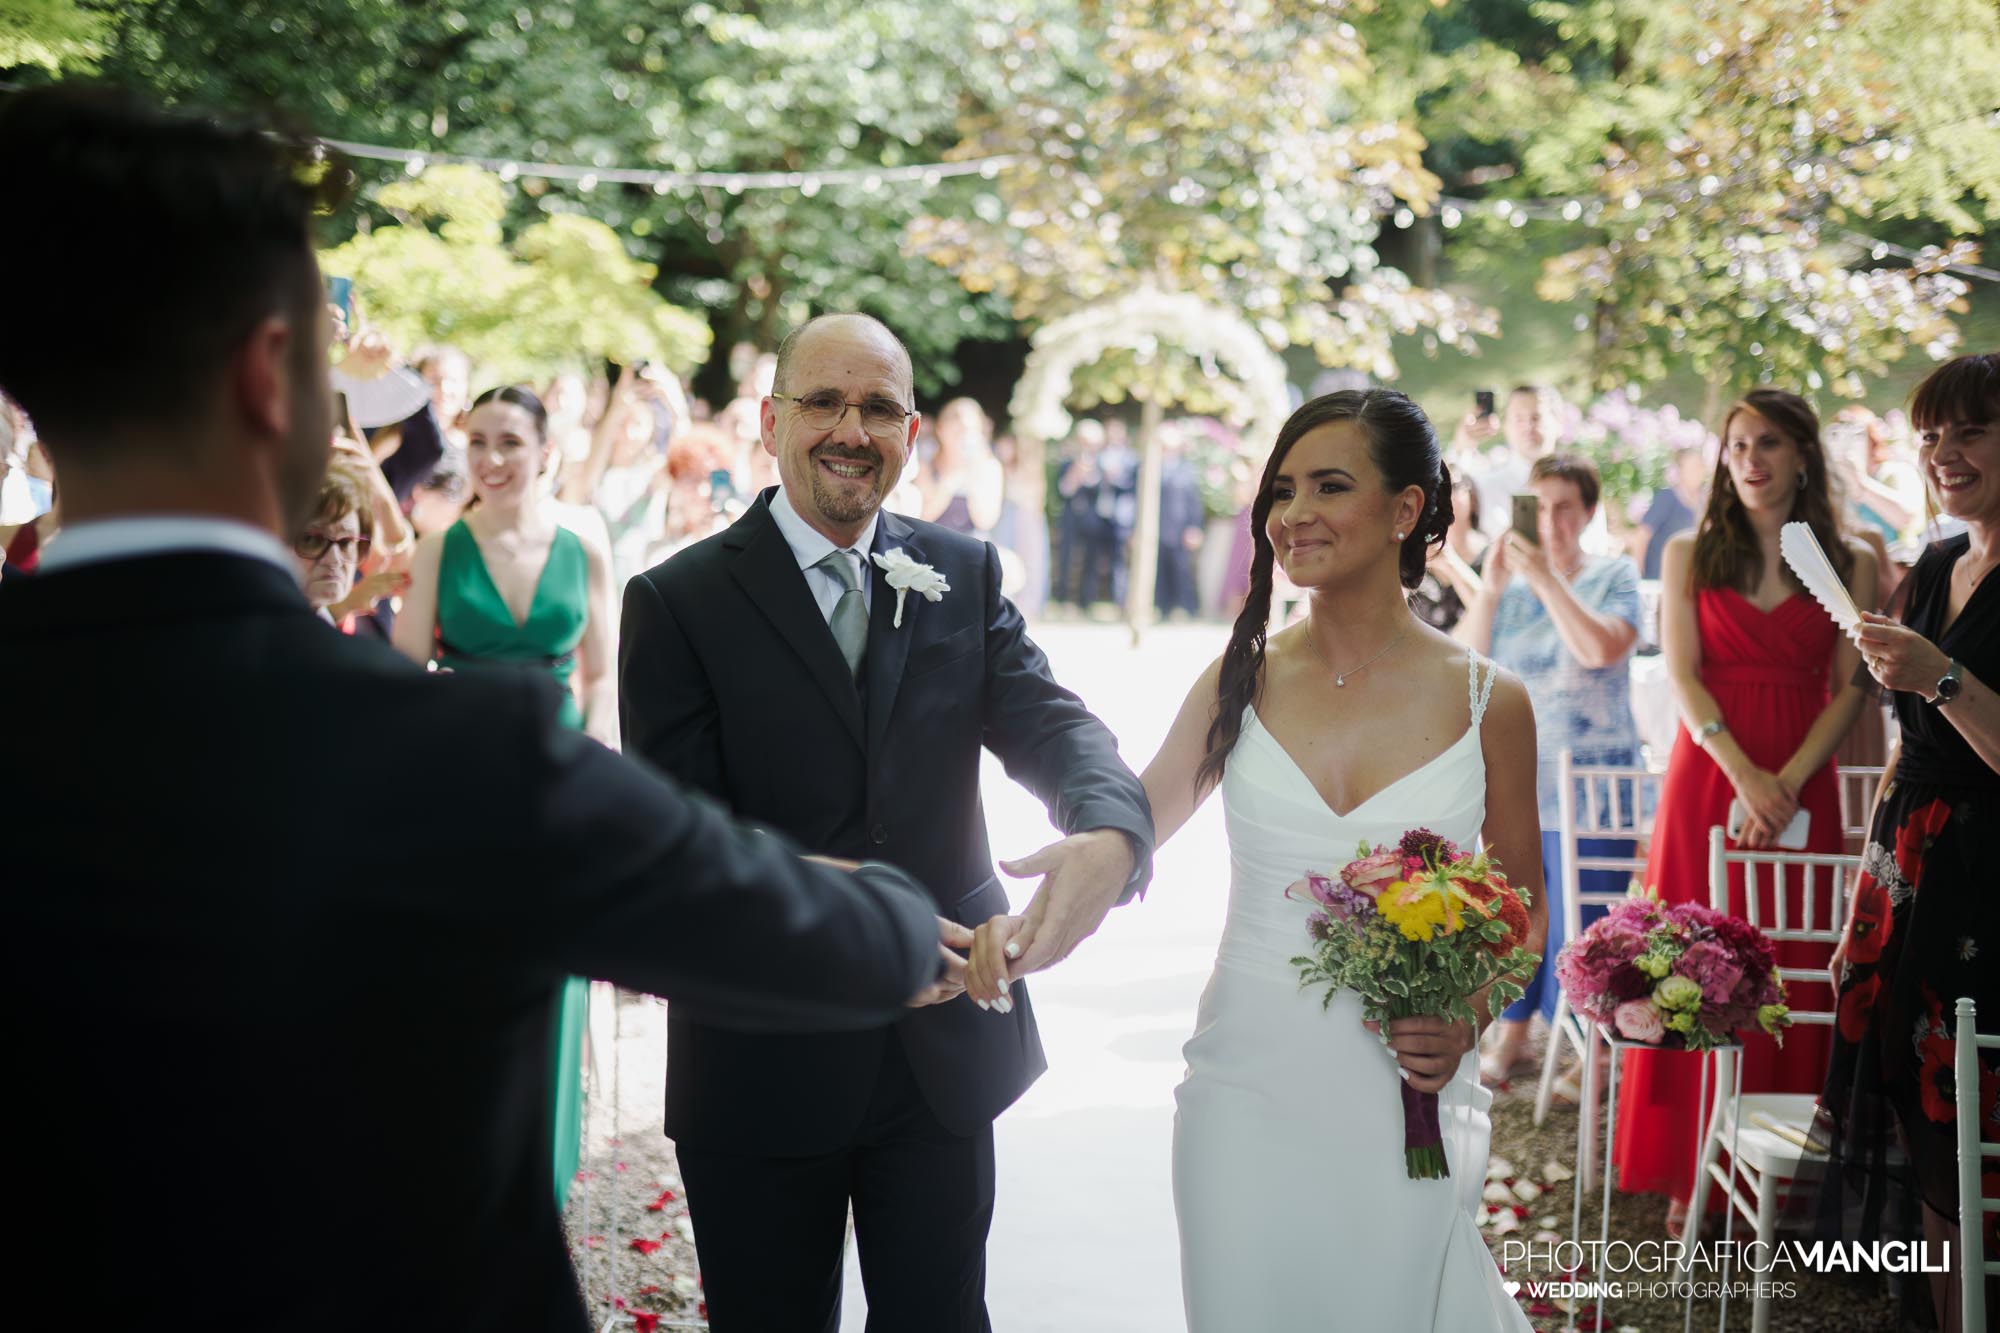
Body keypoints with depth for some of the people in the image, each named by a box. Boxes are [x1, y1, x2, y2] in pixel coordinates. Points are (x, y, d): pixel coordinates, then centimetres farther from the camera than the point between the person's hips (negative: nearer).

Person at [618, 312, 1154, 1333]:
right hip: (762, 1059, -3)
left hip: (947, 1049, 3)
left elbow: (1048, 722, -10)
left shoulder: (964, 577, 5)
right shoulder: (679, 602, -7)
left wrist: (1112, 830, -33)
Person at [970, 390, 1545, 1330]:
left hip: (1402, 1109, -1)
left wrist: (1469, 1021, -10)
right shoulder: (1244, 680, 1)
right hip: (1246, 1100, 1)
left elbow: (1524, 909, 7)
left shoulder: (1488, 703, -2)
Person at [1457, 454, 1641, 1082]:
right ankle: (1512, 1033, 21)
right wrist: (1489, 586, -11)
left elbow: (1601, 649, -17)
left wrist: (1547, 579, -19)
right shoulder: (1509, 579, 10)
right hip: (1510, 781, 4)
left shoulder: (1614, 577, 1)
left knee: (1580, 923, -6)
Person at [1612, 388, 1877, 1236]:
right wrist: (1744, 774, -14)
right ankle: (1692, 1175, 4)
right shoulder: (1688, 556, 9)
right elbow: (1682, 675, -1)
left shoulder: (1848, 565, 7)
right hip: (1707, 778, 0)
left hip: (1800, 790, 0)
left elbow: (1849, 691, 1)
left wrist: (1785, 783, -13)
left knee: (1791, 972, -1)